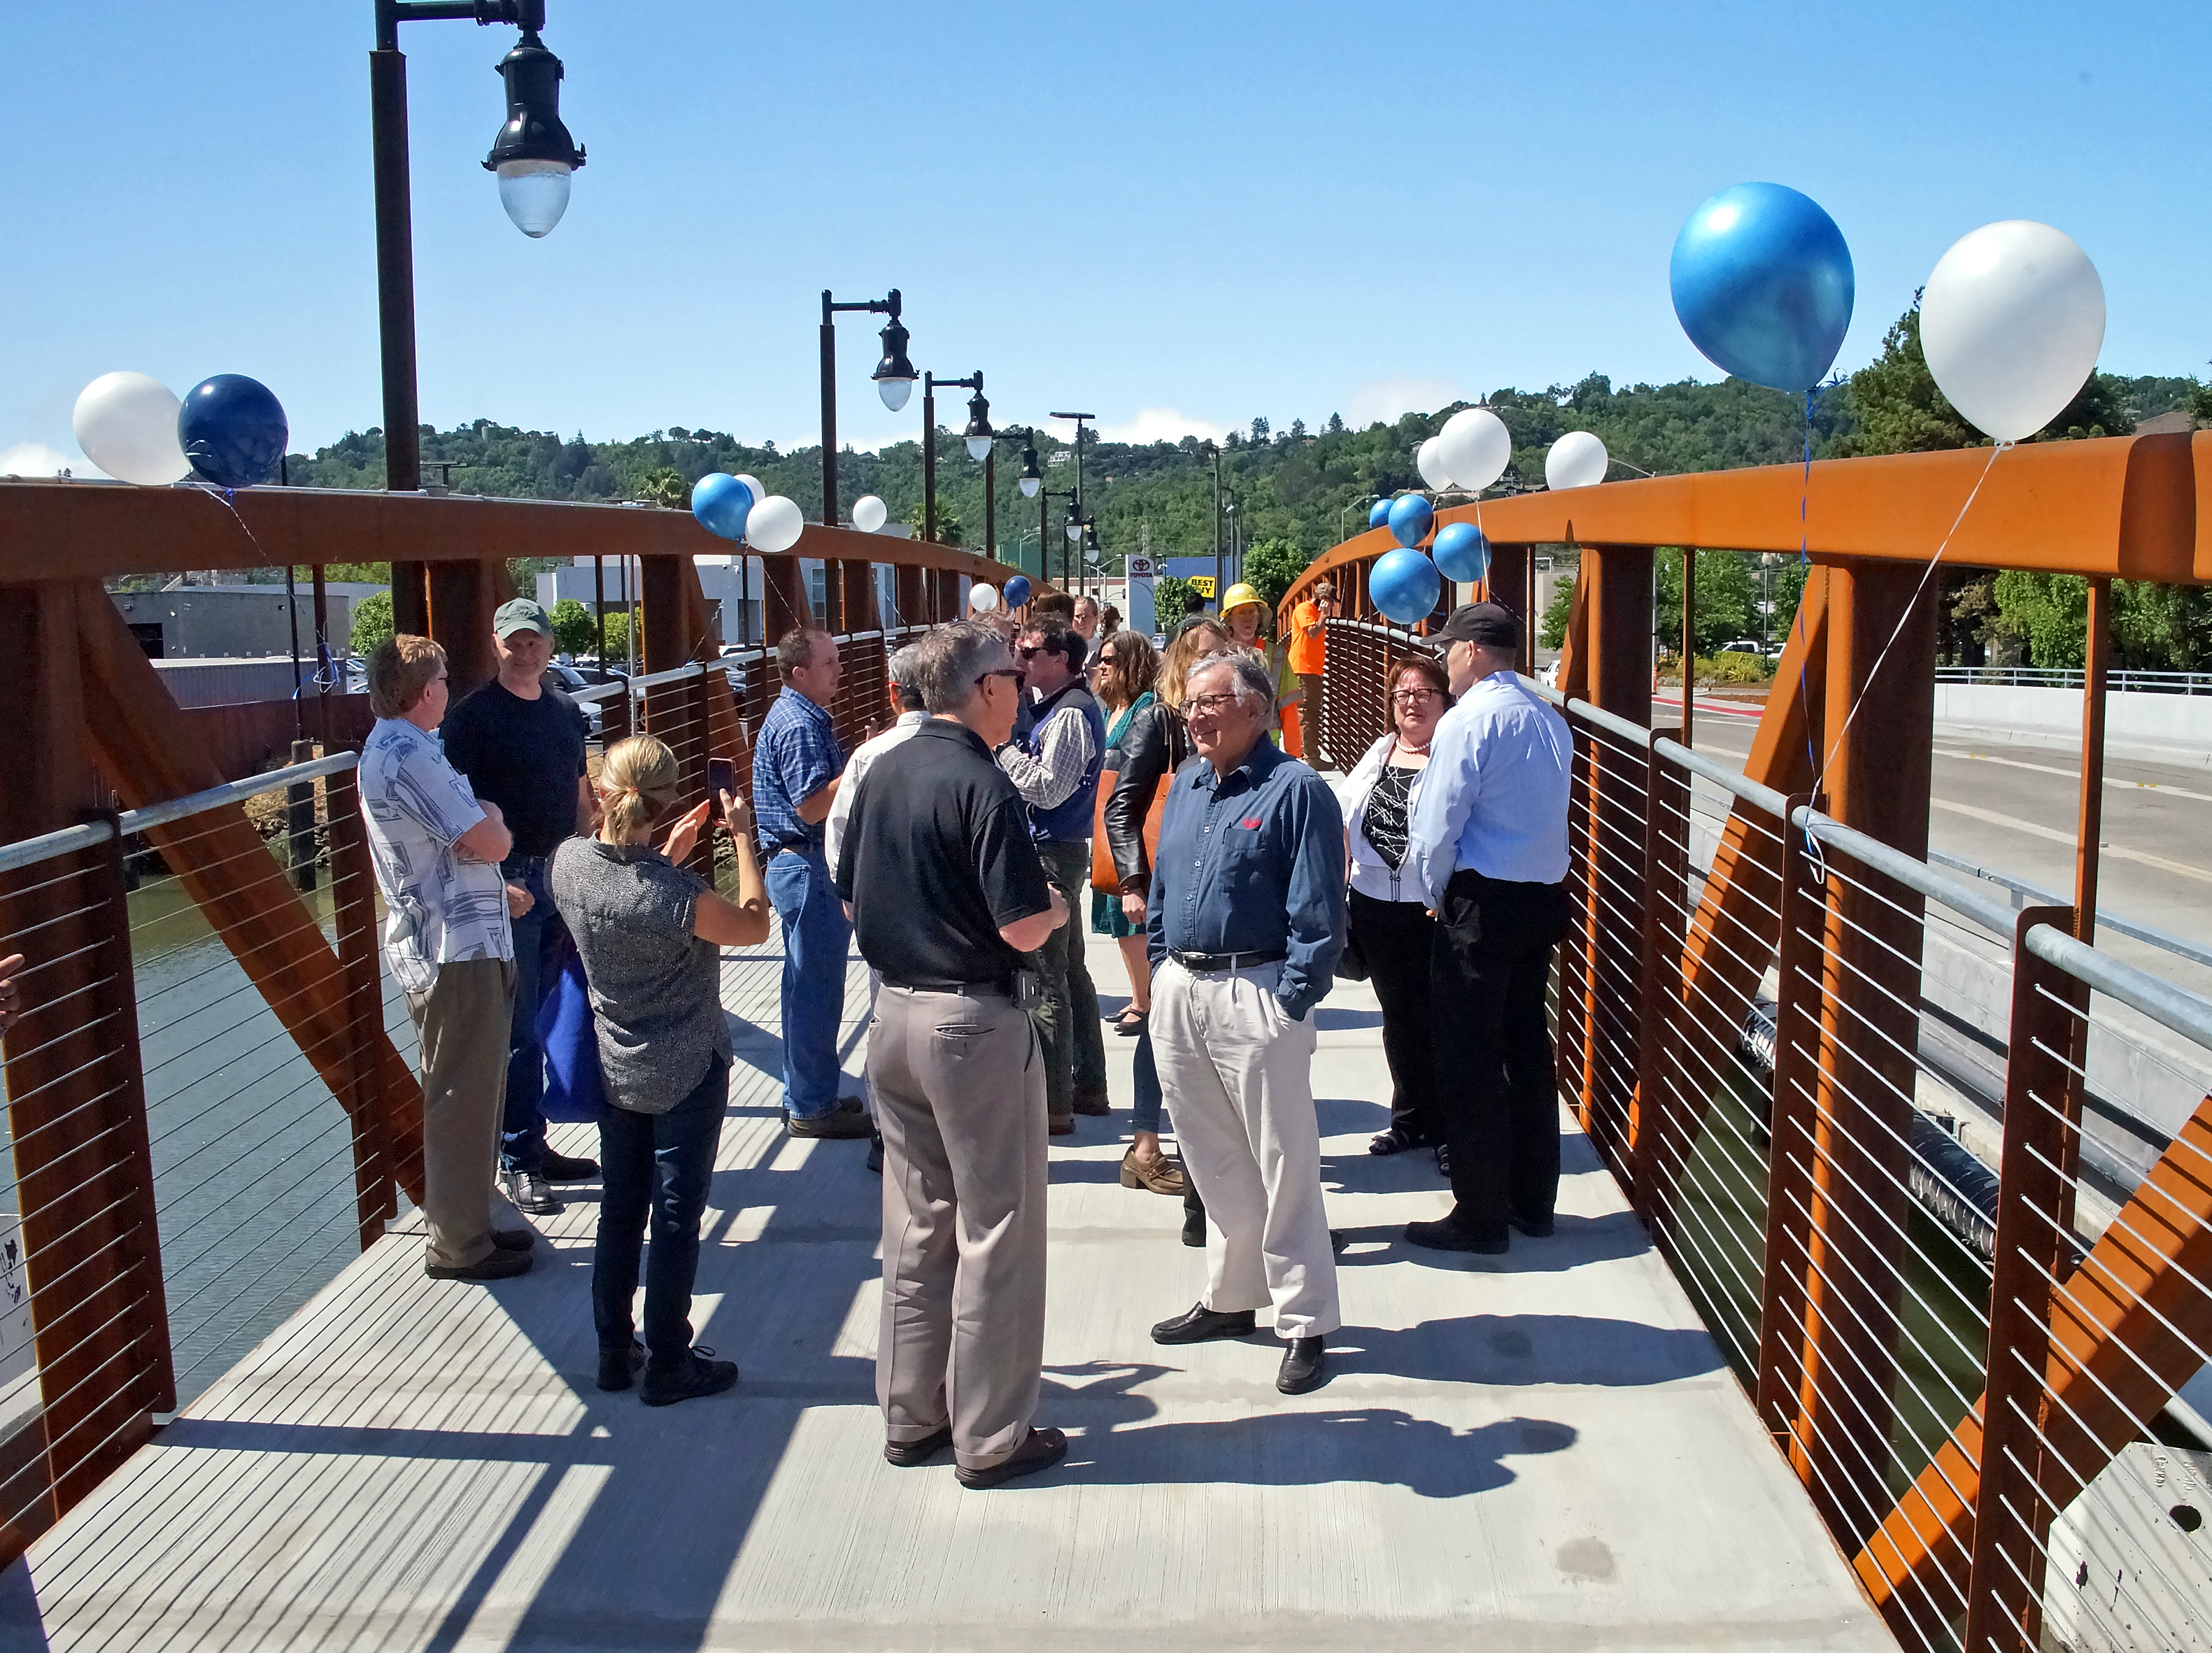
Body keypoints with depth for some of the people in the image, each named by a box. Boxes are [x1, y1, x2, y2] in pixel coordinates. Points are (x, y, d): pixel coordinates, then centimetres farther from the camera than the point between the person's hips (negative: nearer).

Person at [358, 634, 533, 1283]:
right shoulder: (411, 756, -21)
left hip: (449, 944, 11)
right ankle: (459, 1245, 10)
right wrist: (492, 812, -1)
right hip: (455, 951, -11)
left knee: (473, 1092, 20)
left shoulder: (384, 748, 14)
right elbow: (491, 843, -22)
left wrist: (495, 889, 23)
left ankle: (475, 1215, 31)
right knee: (462, 1098, 0)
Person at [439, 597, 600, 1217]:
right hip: (508, 883, -6)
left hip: (563, 877, 6)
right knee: (518, 1029, -3)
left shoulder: (566, 712, 13)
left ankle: (534, 1145, 21)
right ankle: (518, 1162, 6)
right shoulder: (473, 715, -7)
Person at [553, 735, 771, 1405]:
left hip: (614, 1069, 6)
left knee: (621, 1210, 18)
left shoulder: (569, 863, -11)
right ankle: (669, 1365, 18)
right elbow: (753, 925, -11)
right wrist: (742, 837, -6)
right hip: (686, 1073, -6)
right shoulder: (677, 892, -29)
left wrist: (670, 855, 8)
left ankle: (614, 1351, 29)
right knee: (677, 1215, 7)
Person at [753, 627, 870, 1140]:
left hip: (802, 866, 11)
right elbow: (812, 806, -24)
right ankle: (813, 1108, 4)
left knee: (807, 987, 16)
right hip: (808, 869, -11)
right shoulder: (799, 725, -18)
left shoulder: (800, 716, 16)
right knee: (816, 991, -4)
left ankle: (805, 1097, 26)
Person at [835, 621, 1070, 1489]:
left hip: (895, 1015, 8)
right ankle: (990, 1437, 13)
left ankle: (910, 1417, 27)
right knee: (995, 1235, 4)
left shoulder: (883, 774, 6)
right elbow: (1024, 928, -20)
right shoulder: (983, 787, -18)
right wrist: (1056, 904, 0)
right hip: (974, 1023, -8)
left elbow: (852, 898, 13)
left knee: (915, 1227, 17)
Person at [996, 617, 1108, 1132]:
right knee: (1070, 970, 17)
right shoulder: (1051, 705, 13)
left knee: (1045, 978, -5)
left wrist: (1005, 744, -16)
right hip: (1061, 851, 11)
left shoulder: (1070, 714, -17)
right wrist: (1012, 742, -1)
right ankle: (1088, 1086, 27)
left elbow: (1047, 789, -23)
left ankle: (1053, 1103, 1)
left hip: (1052, 855, -11)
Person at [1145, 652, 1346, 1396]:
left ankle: (1305, 1324, 10)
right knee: (1214, 1163, 17)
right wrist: (1161, 972, 12)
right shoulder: (1186, 785, 12)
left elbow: (1319, 915, -13)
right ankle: (1230, 1298, 32)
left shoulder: (1297, 791, -10)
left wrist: (1290, 1002, -16)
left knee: (1284, 1168, 0)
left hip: (1256, 995, -7)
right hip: (1179, 993, 7)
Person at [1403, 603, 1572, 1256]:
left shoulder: (1469, 720, -15)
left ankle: (1479, 1217, 8)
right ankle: (1533, 1201, 27)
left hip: (1483, 903, -8)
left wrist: (1436, 891, 3)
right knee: (1527, 1049, 17)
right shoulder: (1549, 719, 9)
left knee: (1468, 1061, 1)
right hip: (1543, 899, 8)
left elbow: (1438, 824, -16)